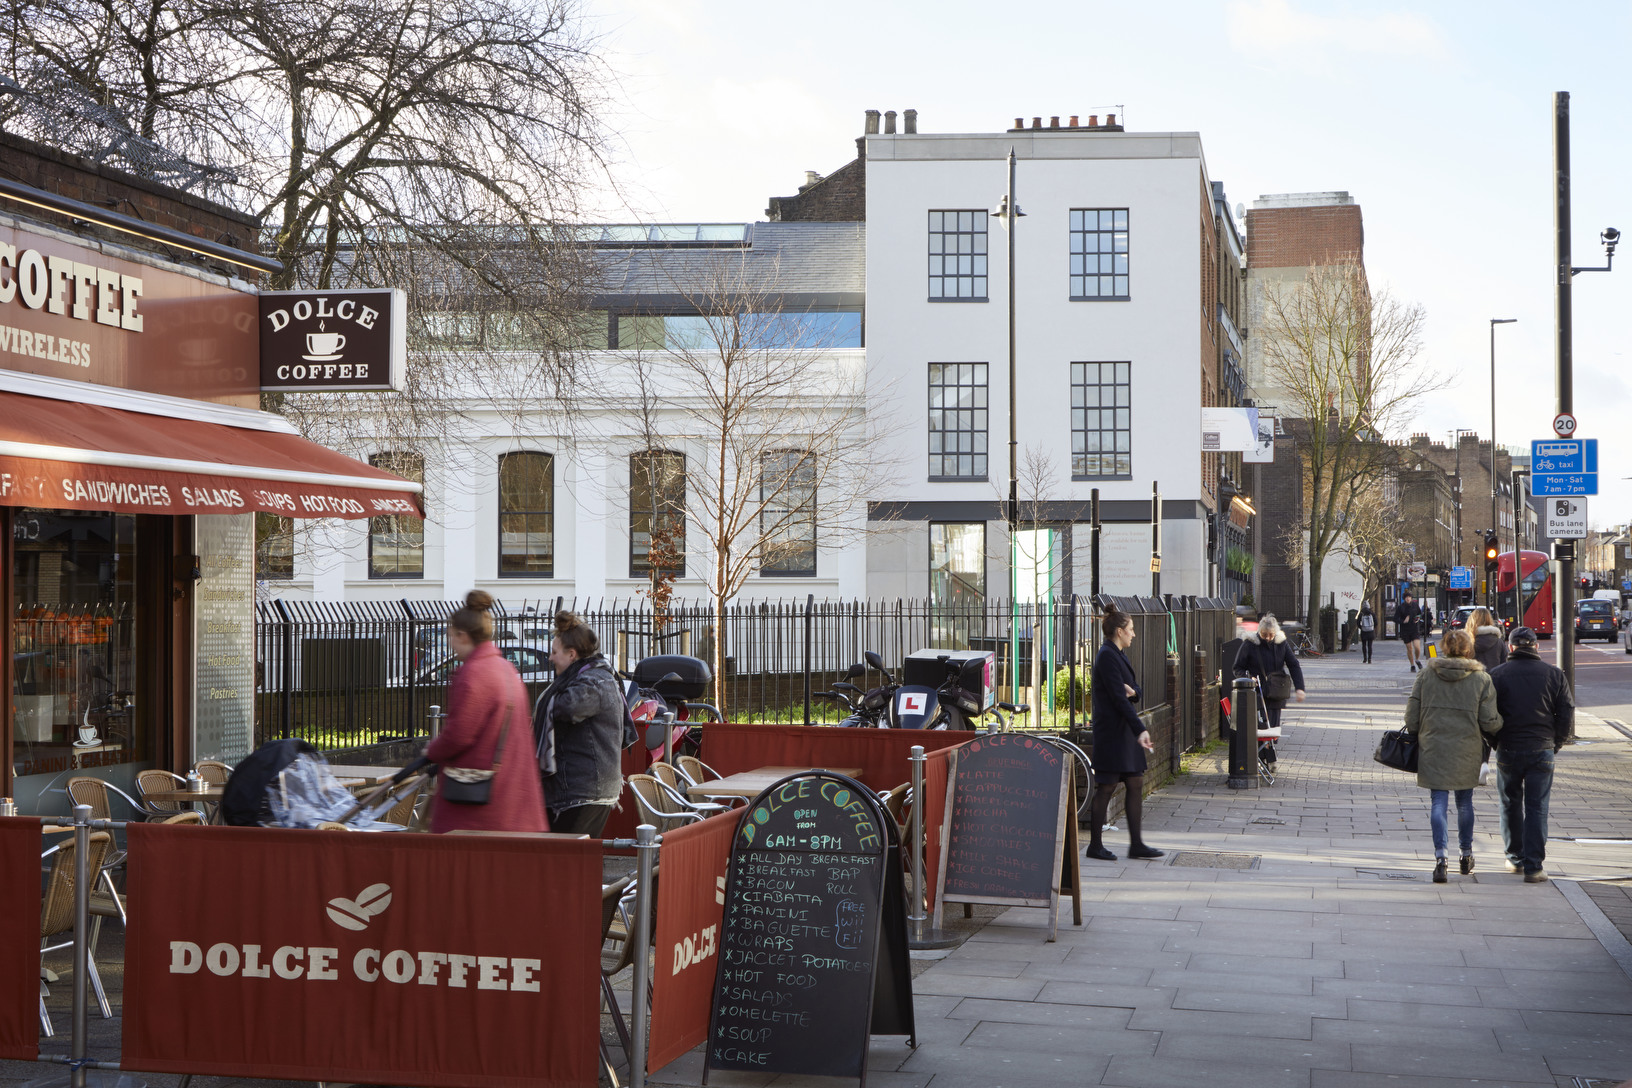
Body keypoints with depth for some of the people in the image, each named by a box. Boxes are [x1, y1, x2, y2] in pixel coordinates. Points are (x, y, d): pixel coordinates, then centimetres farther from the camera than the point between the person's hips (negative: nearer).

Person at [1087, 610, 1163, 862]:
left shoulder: (1119, 654, 16)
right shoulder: (1107, 656, -14)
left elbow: (1134, 690, 17)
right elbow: (1118, 698, -21)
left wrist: (1131, 690, -9)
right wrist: (1140, 729, -25)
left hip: (1125, 730, 10)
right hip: (1112, 731, -10)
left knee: (1136, 784, 8)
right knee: (1106, 787, -4)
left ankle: (1136, 844, 12)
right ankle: (1095, 845, 4)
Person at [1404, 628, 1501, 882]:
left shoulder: (1427, 674, -1)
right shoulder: (1481, 678, -4)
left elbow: (1411, 714, 1)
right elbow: (1489, 722, -5)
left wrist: (1415, 736, 17)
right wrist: (1500, 723, 16)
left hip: (1433, 749, 0)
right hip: (1467, 752, 0)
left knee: (1438, 802, 1)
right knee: (1465, 802, 16)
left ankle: (1440, 855, -14)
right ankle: (1466, 855, 28)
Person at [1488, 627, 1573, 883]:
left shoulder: (1498, 675, -3)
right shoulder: (1555, 674, 2)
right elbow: (1565, 714, 3)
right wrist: (1556, 744, 13)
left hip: (1508, 749, 0)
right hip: (1542, 751, 0)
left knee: (1510, 804, 16)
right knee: (1537, 807, 1)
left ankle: (1515, 858, 24)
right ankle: (1533, 867, -4)